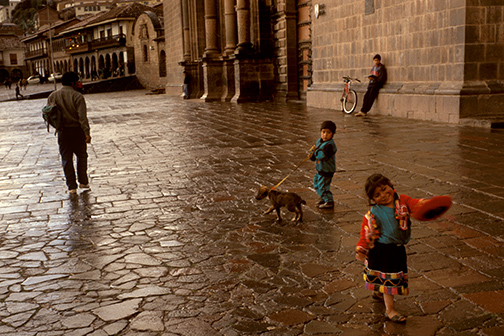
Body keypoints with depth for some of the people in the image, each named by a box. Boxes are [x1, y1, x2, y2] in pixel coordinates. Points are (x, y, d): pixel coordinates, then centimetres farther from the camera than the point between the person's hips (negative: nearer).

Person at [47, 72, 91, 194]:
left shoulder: (53, 96, 4)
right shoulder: (77, 96, -10)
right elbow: (82, 116, -17)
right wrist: (86, 132, -17)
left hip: (62, 131, 3)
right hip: (77, 129, -3)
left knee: (66, 158, 7)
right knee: (81, 155, 15)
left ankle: (71, 186, 5)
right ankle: (83, 181, 17)